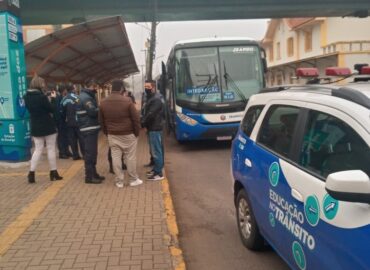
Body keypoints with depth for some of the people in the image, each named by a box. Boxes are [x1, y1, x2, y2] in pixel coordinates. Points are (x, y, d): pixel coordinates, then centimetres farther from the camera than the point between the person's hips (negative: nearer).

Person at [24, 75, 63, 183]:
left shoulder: (27, 97, 1)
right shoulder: (42, 97, -19)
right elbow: (53, 110, -11)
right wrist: (53, 98, 0)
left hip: (36, 127, 5)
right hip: (48, 127, -5)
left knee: (38, 149, 11)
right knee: (51, 149, 6)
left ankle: (31, 173, 3)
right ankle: (53, 173, 13)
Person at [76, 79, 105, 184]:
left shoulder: (87, 96, 18)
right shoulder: (85, 97, -16)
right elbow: (93, 111, -24)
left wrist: (99, 110, 2)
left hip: (91, 128, 11)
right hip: (89, 129, -11)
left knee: (92, 152, 16)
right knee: (90, 153, -7)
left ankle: (93, 173, 25)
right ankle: (89, 176, -2)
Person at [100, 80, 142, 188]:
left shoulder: (103, 102, 2)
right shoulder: (127, 101, -13)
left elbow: (102, 121, 10)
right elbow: (135, 119, -10)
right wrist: (137, 133, 1)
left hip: (112, 135, 4)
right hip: (128, 134, -4)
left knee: (115, 157, 7)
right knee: (130, 157, 6)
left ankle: (119, 181, 13)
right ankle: (134, 179, 16)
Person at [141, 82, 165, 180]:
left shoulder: (156, 99, -16)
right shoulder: (151, 98, 17)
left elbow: (151, 114, -23)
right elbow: (147, 113, 18)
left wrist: (142, 123, -13)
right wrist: (144, 122, 4)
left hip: (155, 129, -10)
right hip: (152, 128, 10)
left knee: (156, 151, -7)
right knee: (154, 150, 16)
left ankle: (159, 173, -3)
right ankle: (156, 169, 26)